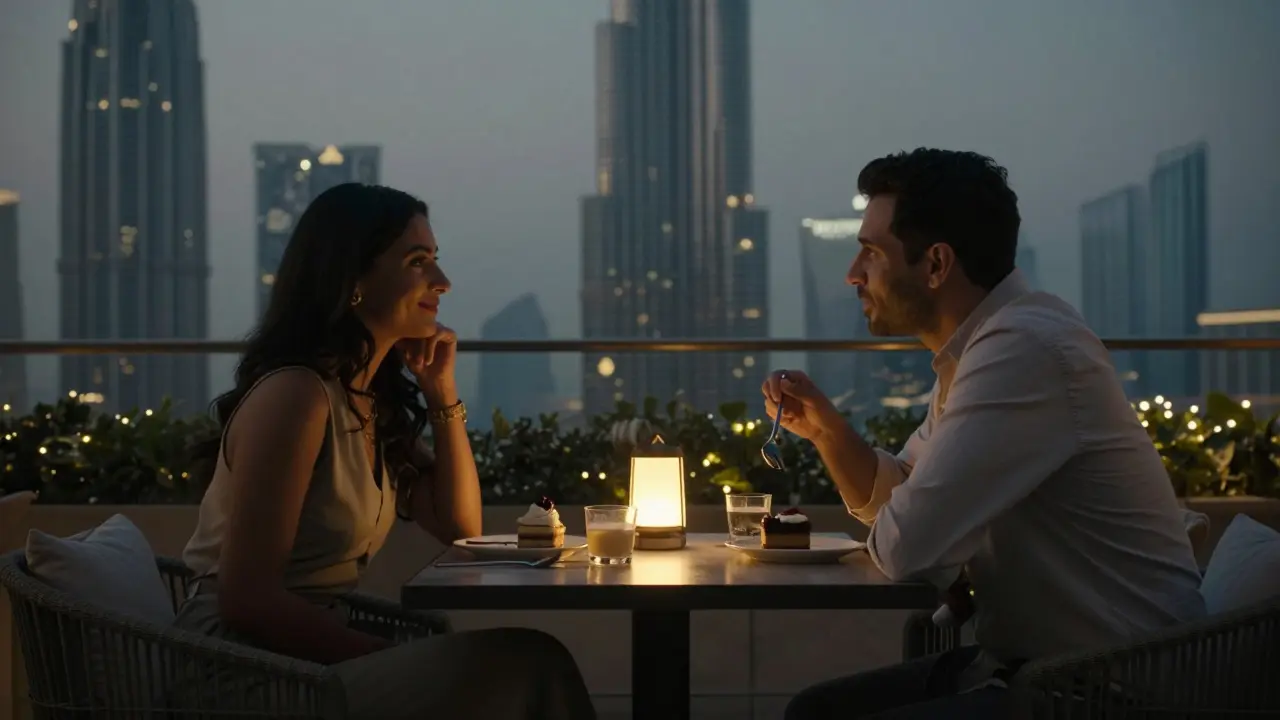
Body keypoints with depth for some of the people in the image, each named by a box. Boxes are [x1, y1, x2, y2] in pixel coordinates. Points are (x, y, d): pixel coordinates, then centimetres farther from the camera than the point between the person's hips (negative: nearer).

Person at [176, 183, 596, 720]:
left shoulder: (377, 401, 11)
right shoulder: (294, 394, -16)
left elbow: (462, 529, 16)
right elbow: (247, 598, -19)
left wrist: (442, 392, 6)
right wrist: (393, 658, -18)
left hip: (311, 656, 9)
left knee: (529, 664, -11)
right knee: (520, 665, -20)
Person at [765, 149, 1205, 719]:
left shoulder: (1024, 347, -22)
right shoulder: (973, 347, 11)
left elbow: (907, 544, -26)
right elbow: (889, 501, 22)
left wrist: (886, 532, -2)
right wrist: (827, 430, 4)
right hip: (1031, 664, 10)